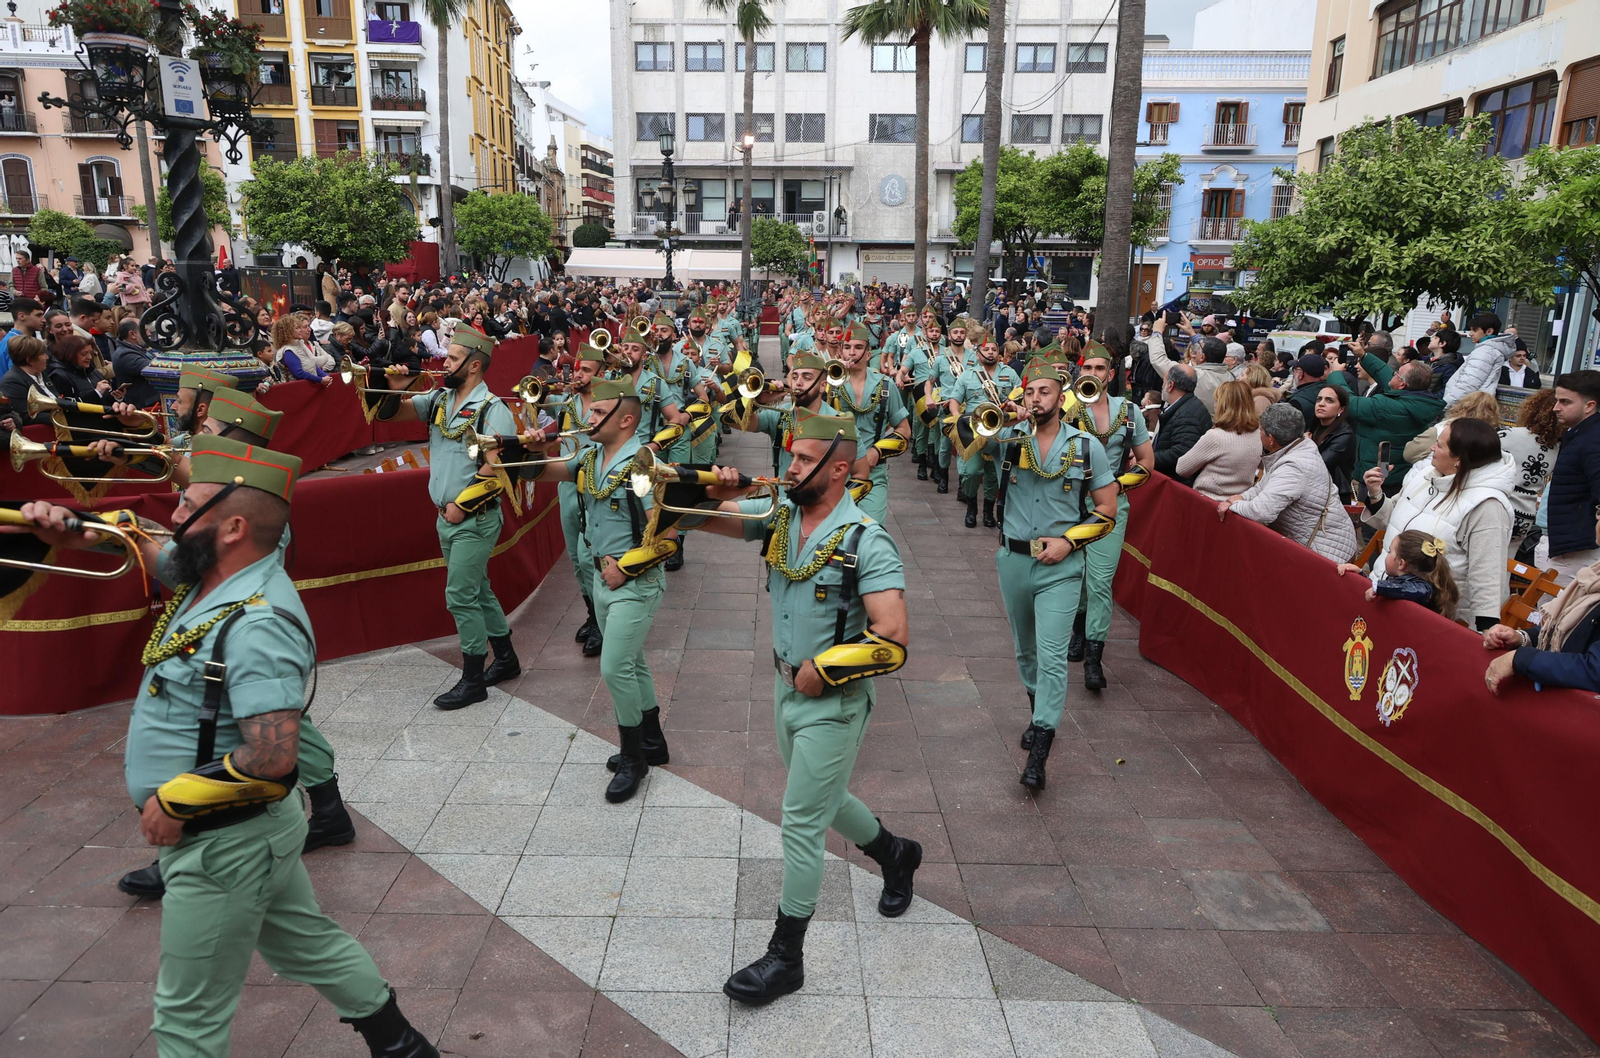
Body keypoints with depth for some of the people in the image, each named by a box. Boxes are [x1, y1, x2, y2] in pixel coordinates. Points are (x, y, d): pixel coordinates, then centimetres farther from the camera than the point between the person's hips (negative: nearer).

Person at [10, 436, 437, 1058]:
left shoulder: (258, 626, -30)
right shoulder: (215, 574, -1)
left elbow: (273, 758, -35)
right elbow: (138, 547, 15)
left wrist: (174, 802, -22)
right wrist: (68, 532, -4)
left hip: (225, 843, -9)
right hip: (237, 829, 9)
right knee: (305, 941, 25)